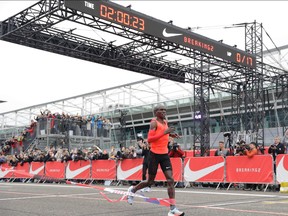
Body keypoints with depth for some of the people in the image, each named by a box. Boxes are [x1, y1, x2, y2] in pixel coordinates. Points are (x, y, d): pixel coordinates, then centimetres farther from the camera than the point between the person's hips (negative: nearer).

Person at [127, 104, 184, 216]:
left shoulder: (165, 122, 11)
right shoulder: (154, 122, -12)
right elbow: (149, 139, -23)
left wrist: (170, 134, 13)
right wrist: (164, 132, -28)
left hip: (165, 154, 6)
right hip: (155, 154, -6)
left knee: (170, 180, -8)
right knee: (150, 181, 6)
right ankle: (133, 189, 33)